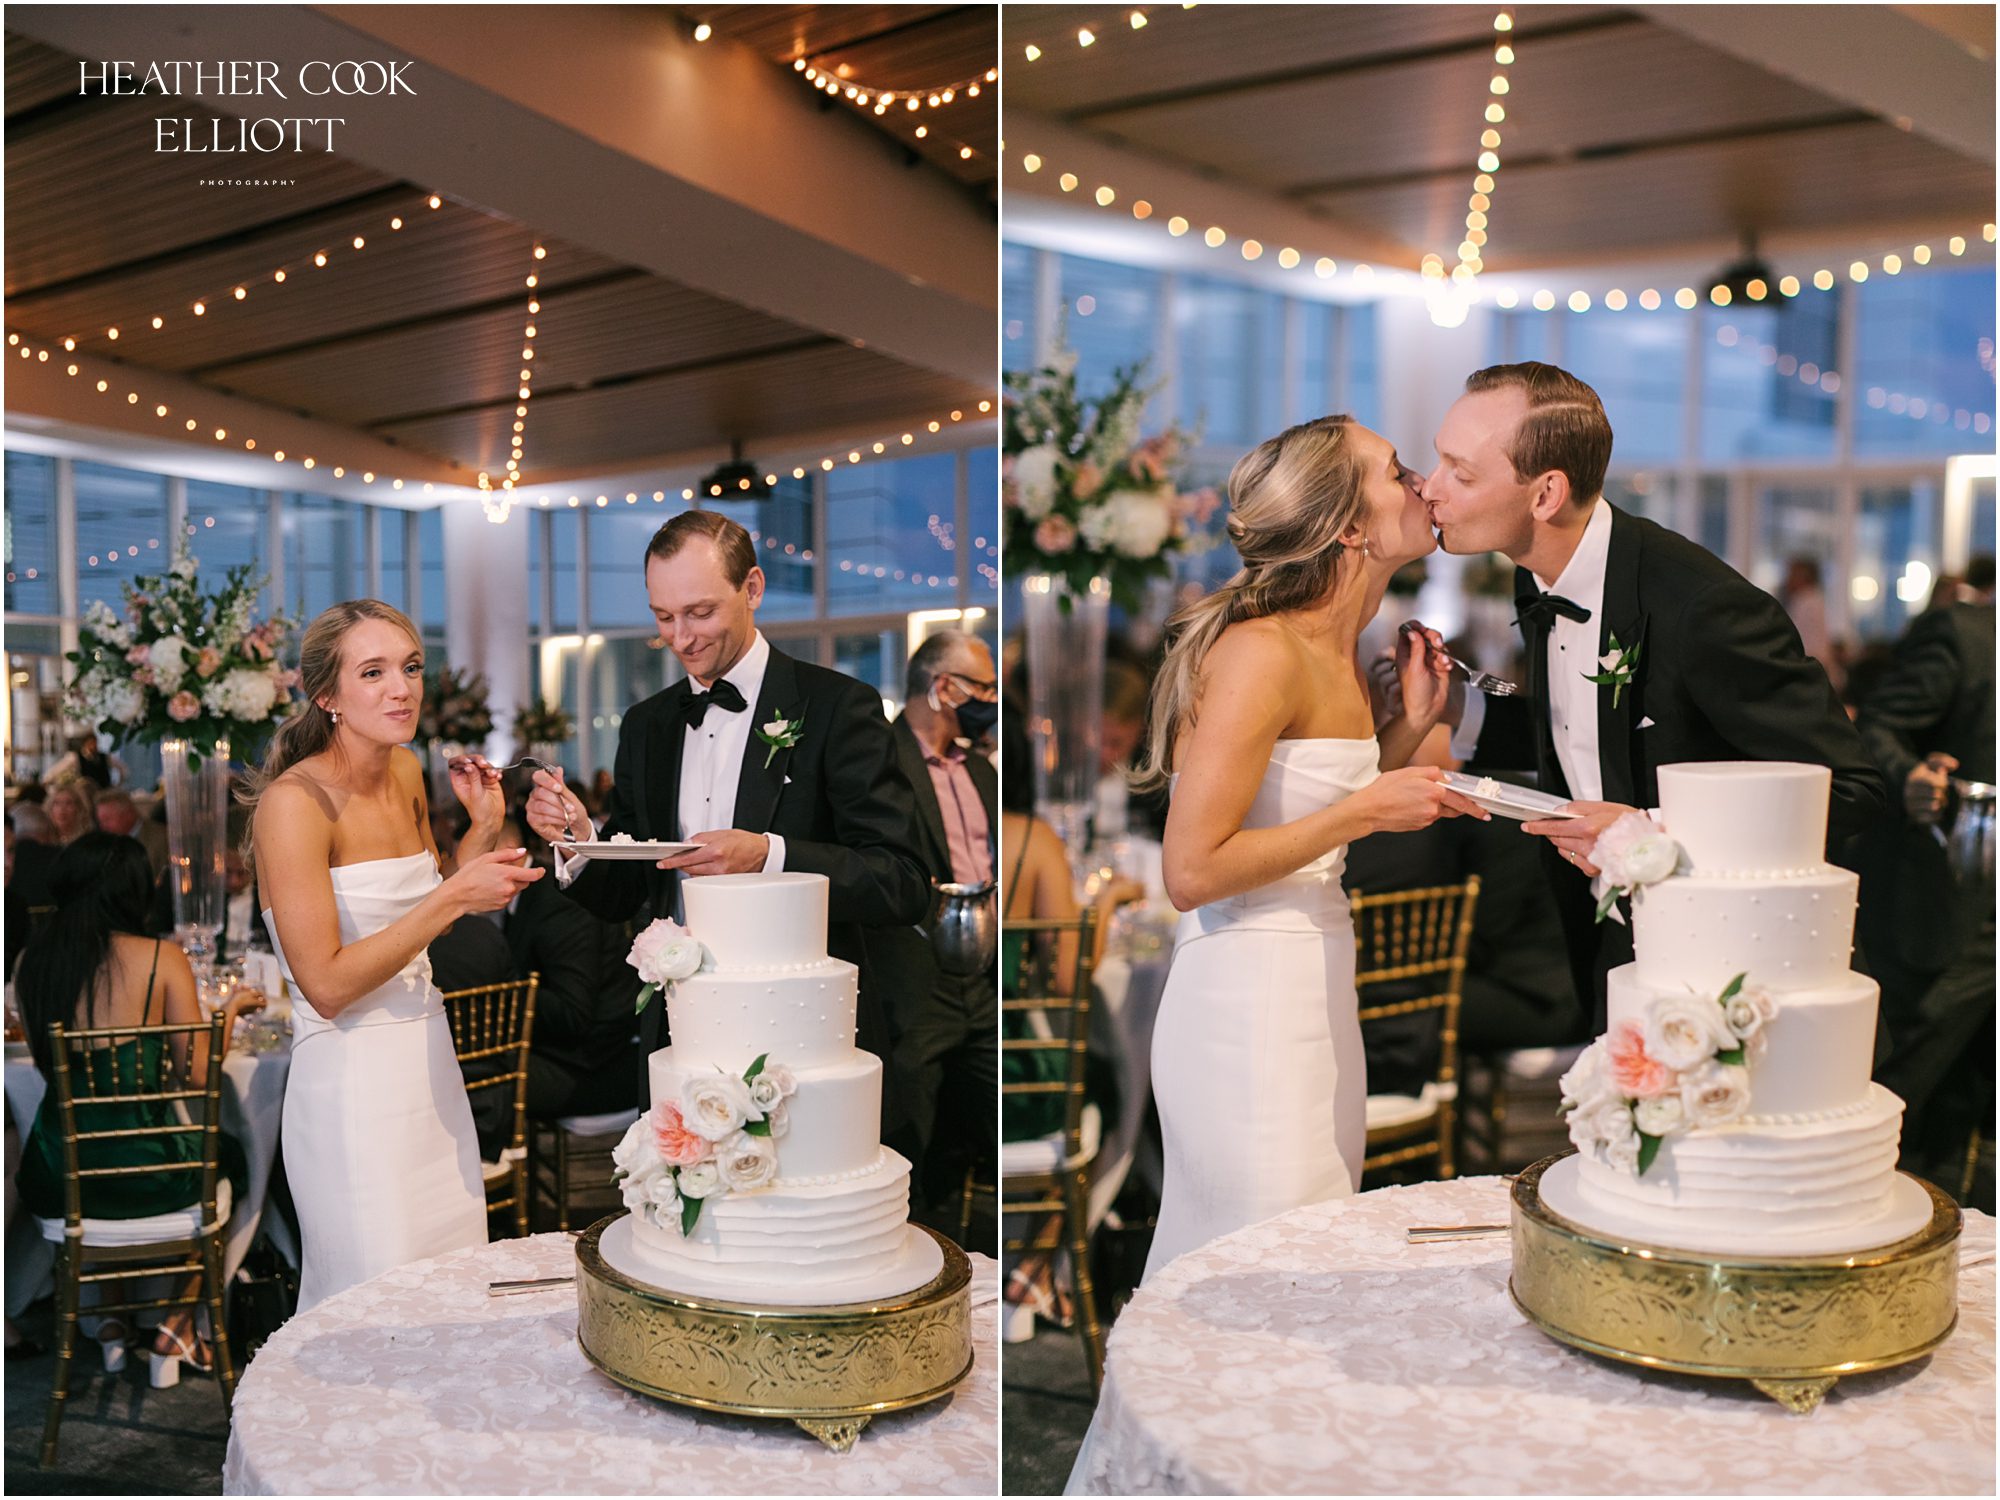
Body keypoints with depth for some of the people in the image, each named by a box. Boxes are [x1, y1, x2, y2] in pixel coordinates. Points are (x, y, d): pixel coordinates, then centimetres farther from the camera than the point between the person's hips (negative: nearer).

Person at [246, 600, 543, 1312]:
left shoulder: (406, 772, 6)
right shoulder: (294, 801, -16)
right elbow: (326, 986, -19)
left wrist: (484, 828, 5)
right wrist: (455, 897, -22)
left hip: (431, 1066, 7)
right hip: (352, 1085, -7)